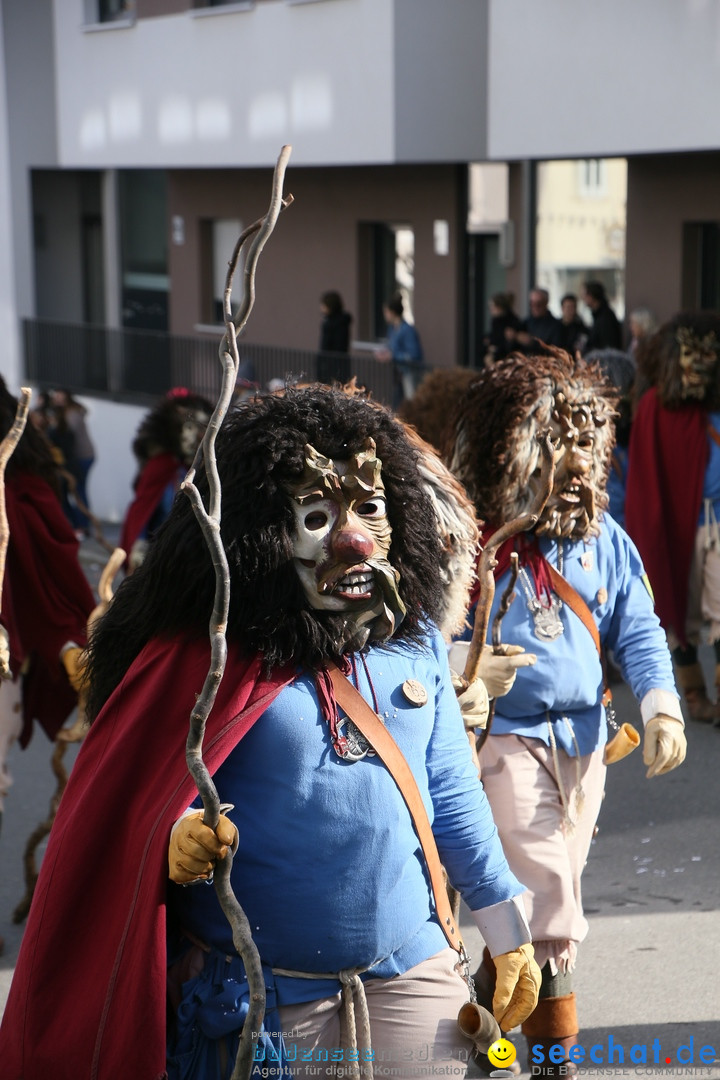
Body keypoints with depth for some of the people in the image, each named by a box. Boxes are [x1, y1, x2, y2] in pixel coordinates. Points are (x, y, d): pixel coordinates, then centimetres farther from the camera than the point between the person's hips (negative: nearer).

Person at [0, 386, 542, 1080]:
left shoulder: (417, 639, 2)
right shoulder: (206, 656, -11)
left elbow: (451, 793, 9)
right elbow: (134, 802, -7)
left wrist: (507, 932, 12)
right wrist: (177, 839, -30)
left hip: (413, 972, 4)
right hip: (256, 997, -3)